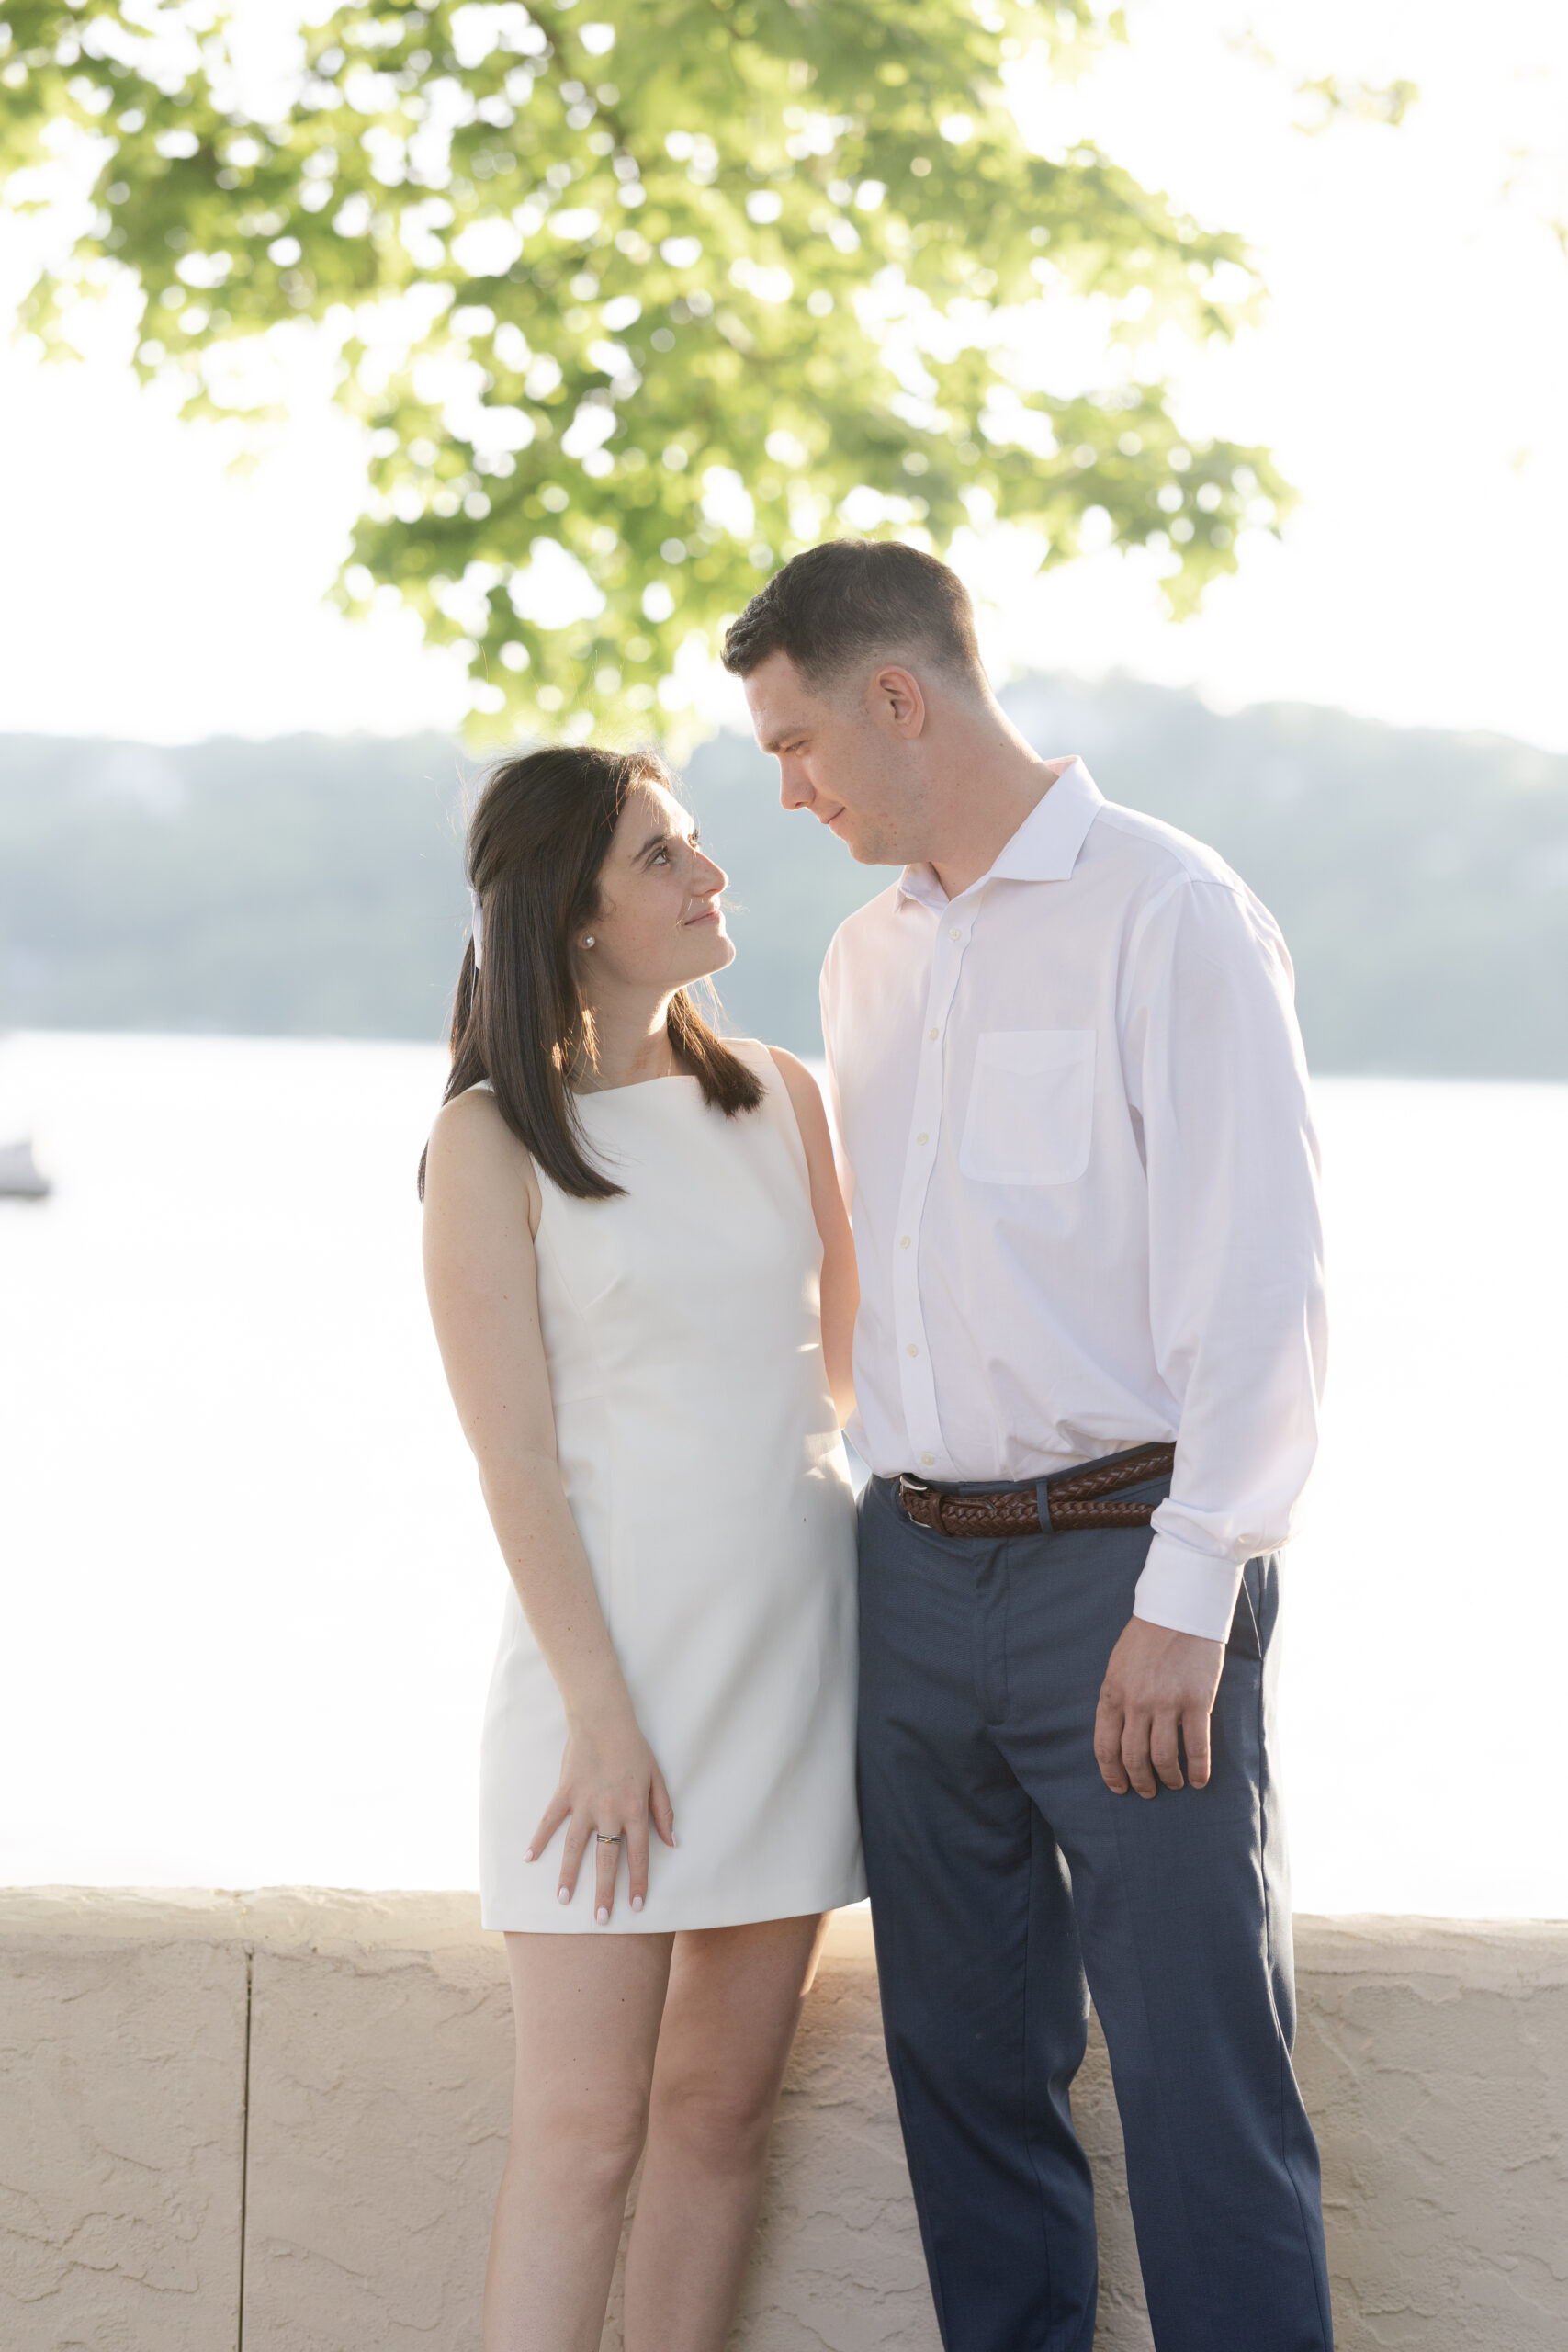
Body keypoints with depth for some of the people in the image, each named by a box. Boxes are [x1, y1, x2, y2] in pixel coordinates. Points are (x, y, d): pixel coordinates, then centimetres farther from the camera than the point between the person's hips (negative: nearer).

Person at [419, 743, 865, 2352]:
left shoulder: (777, 1101, 11)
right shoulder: (493, 1139, -4)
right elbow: (516, 1457, -8)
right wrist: (601, 1718, -13)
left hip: (799, 1631, 5)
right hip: (609, 1634, -5)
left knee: (722, 2103, 6)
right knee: (584, 2126, -6)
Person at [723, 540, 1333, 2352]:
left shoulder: (1165, 913, -6)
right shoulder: (868, 960, 16)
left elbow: (1257, 1277, -12)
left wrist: (1186, 1601, -17)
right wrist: (893, 1522, 13)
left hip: (1121, 1564, -7)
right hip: (916, 1570, 7)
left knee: (1203, 2085, -6)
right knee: (966, 2064, 10)